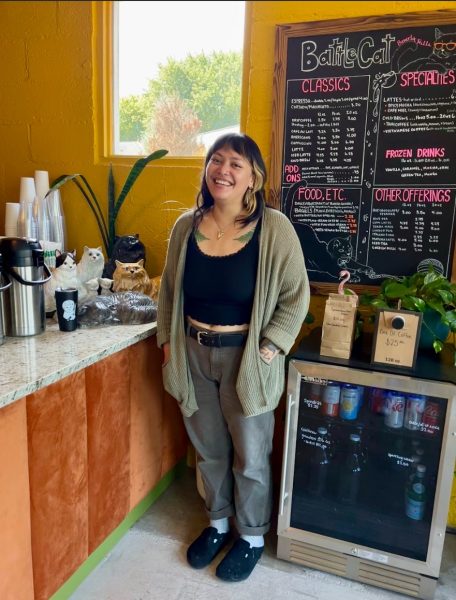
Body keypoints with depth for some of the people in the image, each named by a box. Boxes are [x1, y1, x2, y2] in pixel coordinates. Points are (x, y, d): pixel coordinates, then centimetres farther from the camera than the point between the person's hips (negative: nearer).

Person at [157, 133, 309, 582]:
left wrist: (267, 351, -14)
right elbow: (169, 292, 9)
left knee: (250, 456, 14)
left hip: (245, 358, -3)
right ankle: (217, 523, 47)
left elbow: (295, 297, -9)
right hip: (193, 355, 4)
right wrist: (167, 342, 3)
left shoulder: (273, 228, -14)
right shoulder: (186, 226, -1)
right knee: (209, 450, 21)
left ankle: (252, 537, 40)